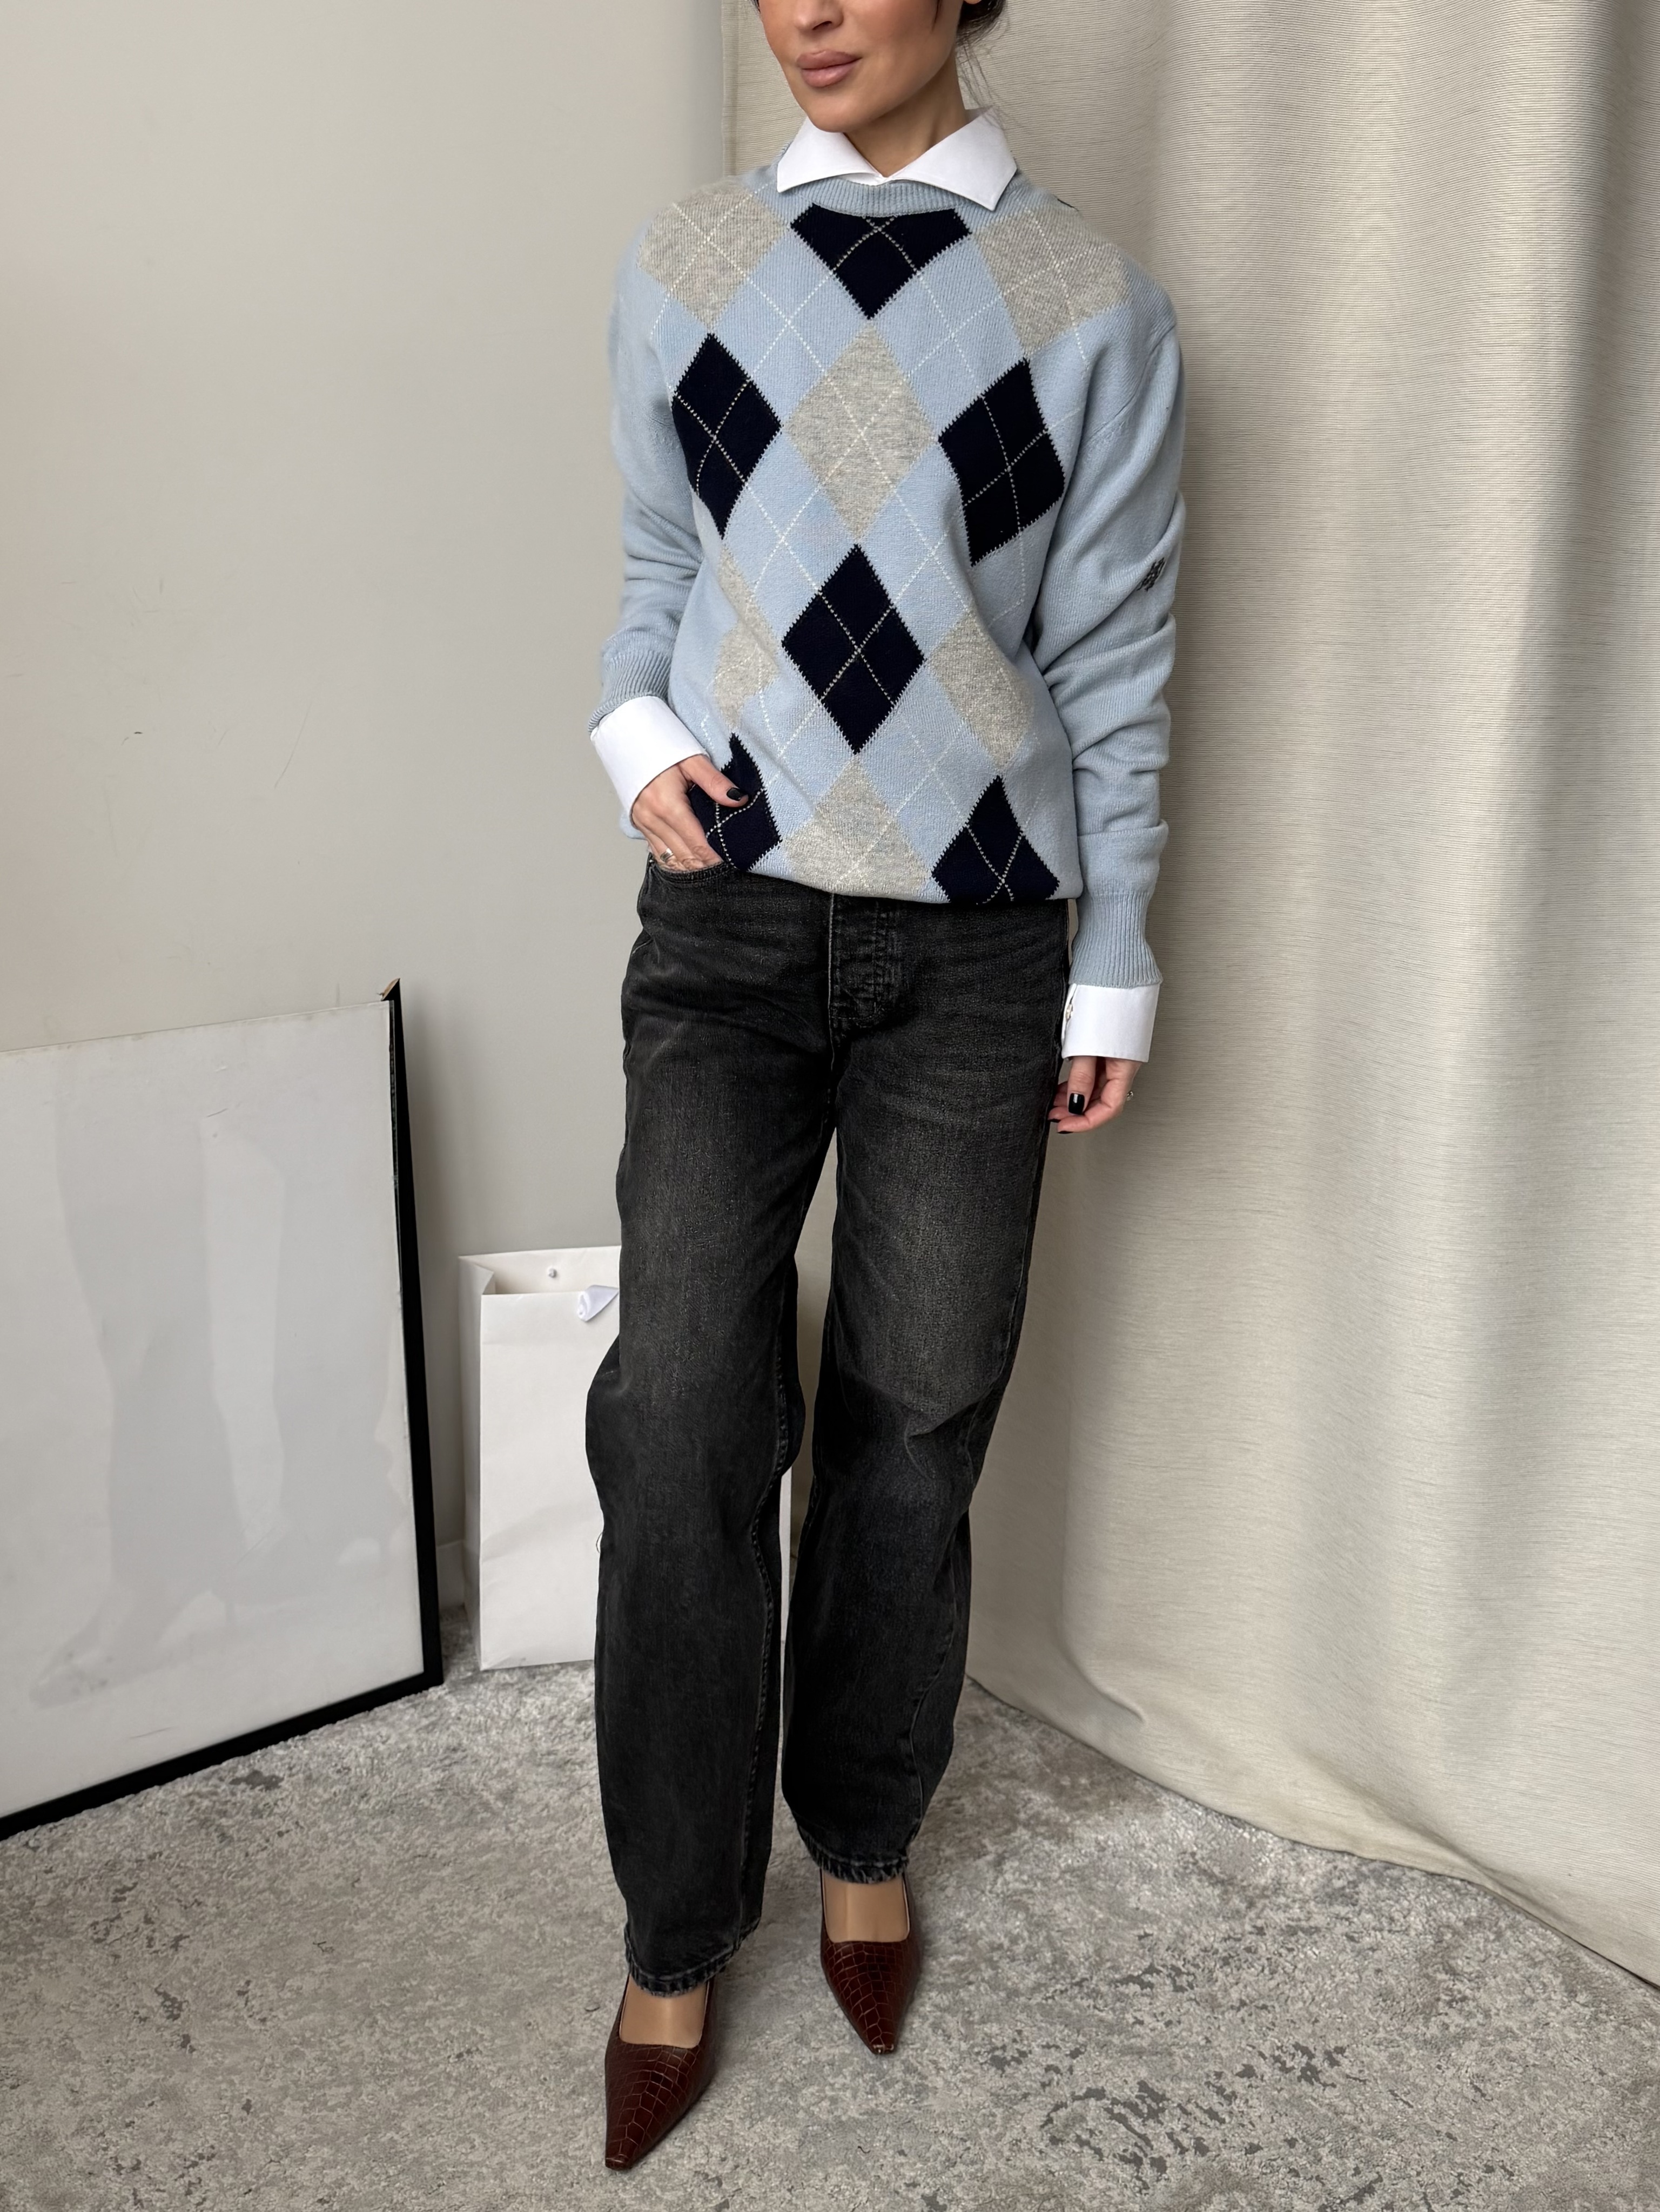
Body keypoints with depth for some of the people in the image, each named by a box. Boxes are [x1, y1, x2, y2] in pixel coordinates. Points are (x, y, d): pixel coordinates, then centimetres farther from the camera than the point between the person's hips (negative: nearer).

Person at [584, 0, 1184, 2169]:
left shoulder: (1086, 300, 0)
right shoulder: (684, 266, 5)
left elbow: (1114, 655, 2)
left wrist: (1114, 973, 2)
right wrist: (641, 732, -5)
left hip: (973, 944, 0)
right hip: (728, 918, 1)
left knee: (914, 1421, 7)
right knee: (684, 1413, -5)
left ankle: (865, 1841, 32)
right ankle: (679, 1927, 15)